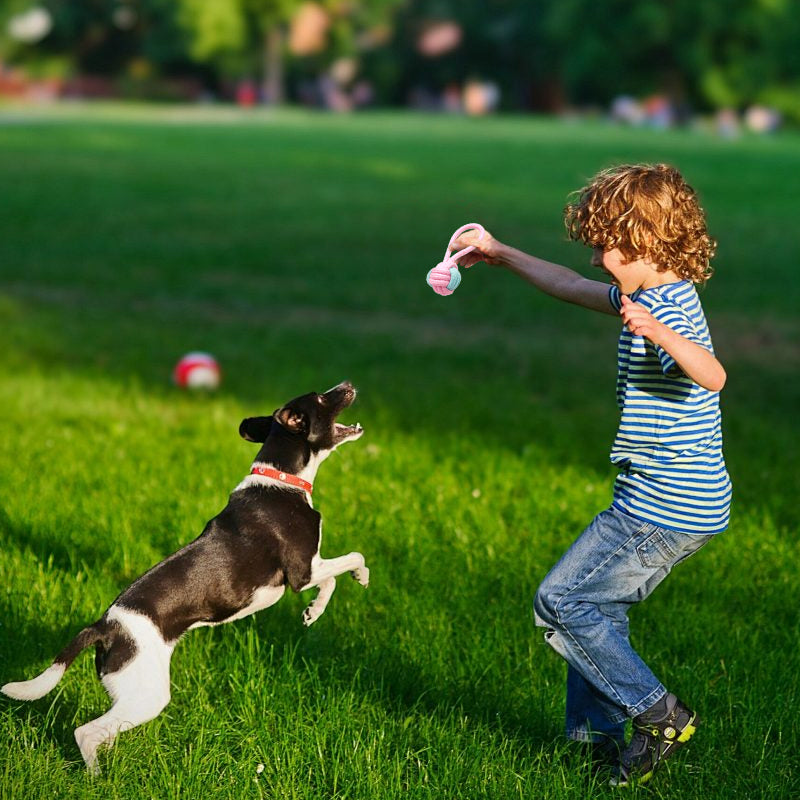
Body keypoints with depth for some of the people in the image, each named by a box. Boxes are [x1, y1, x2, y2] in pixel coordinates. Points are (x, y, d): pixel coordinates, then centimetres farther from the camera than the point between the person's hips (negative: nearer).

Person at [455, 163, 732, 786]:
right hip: (672, 505, 10)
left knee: (561, 603, -5)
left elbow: (711, 376, -39)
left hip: (664, 510, -10)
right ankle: (595, 733, 25)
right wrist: (499, 254, 34)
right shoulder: (653, 299, 12)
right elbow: (570, 287, 28)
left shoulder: (668, 309, -19)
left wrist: (657, 334, -55)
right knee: (597, 607, 18)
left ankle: (660, 714, -1)